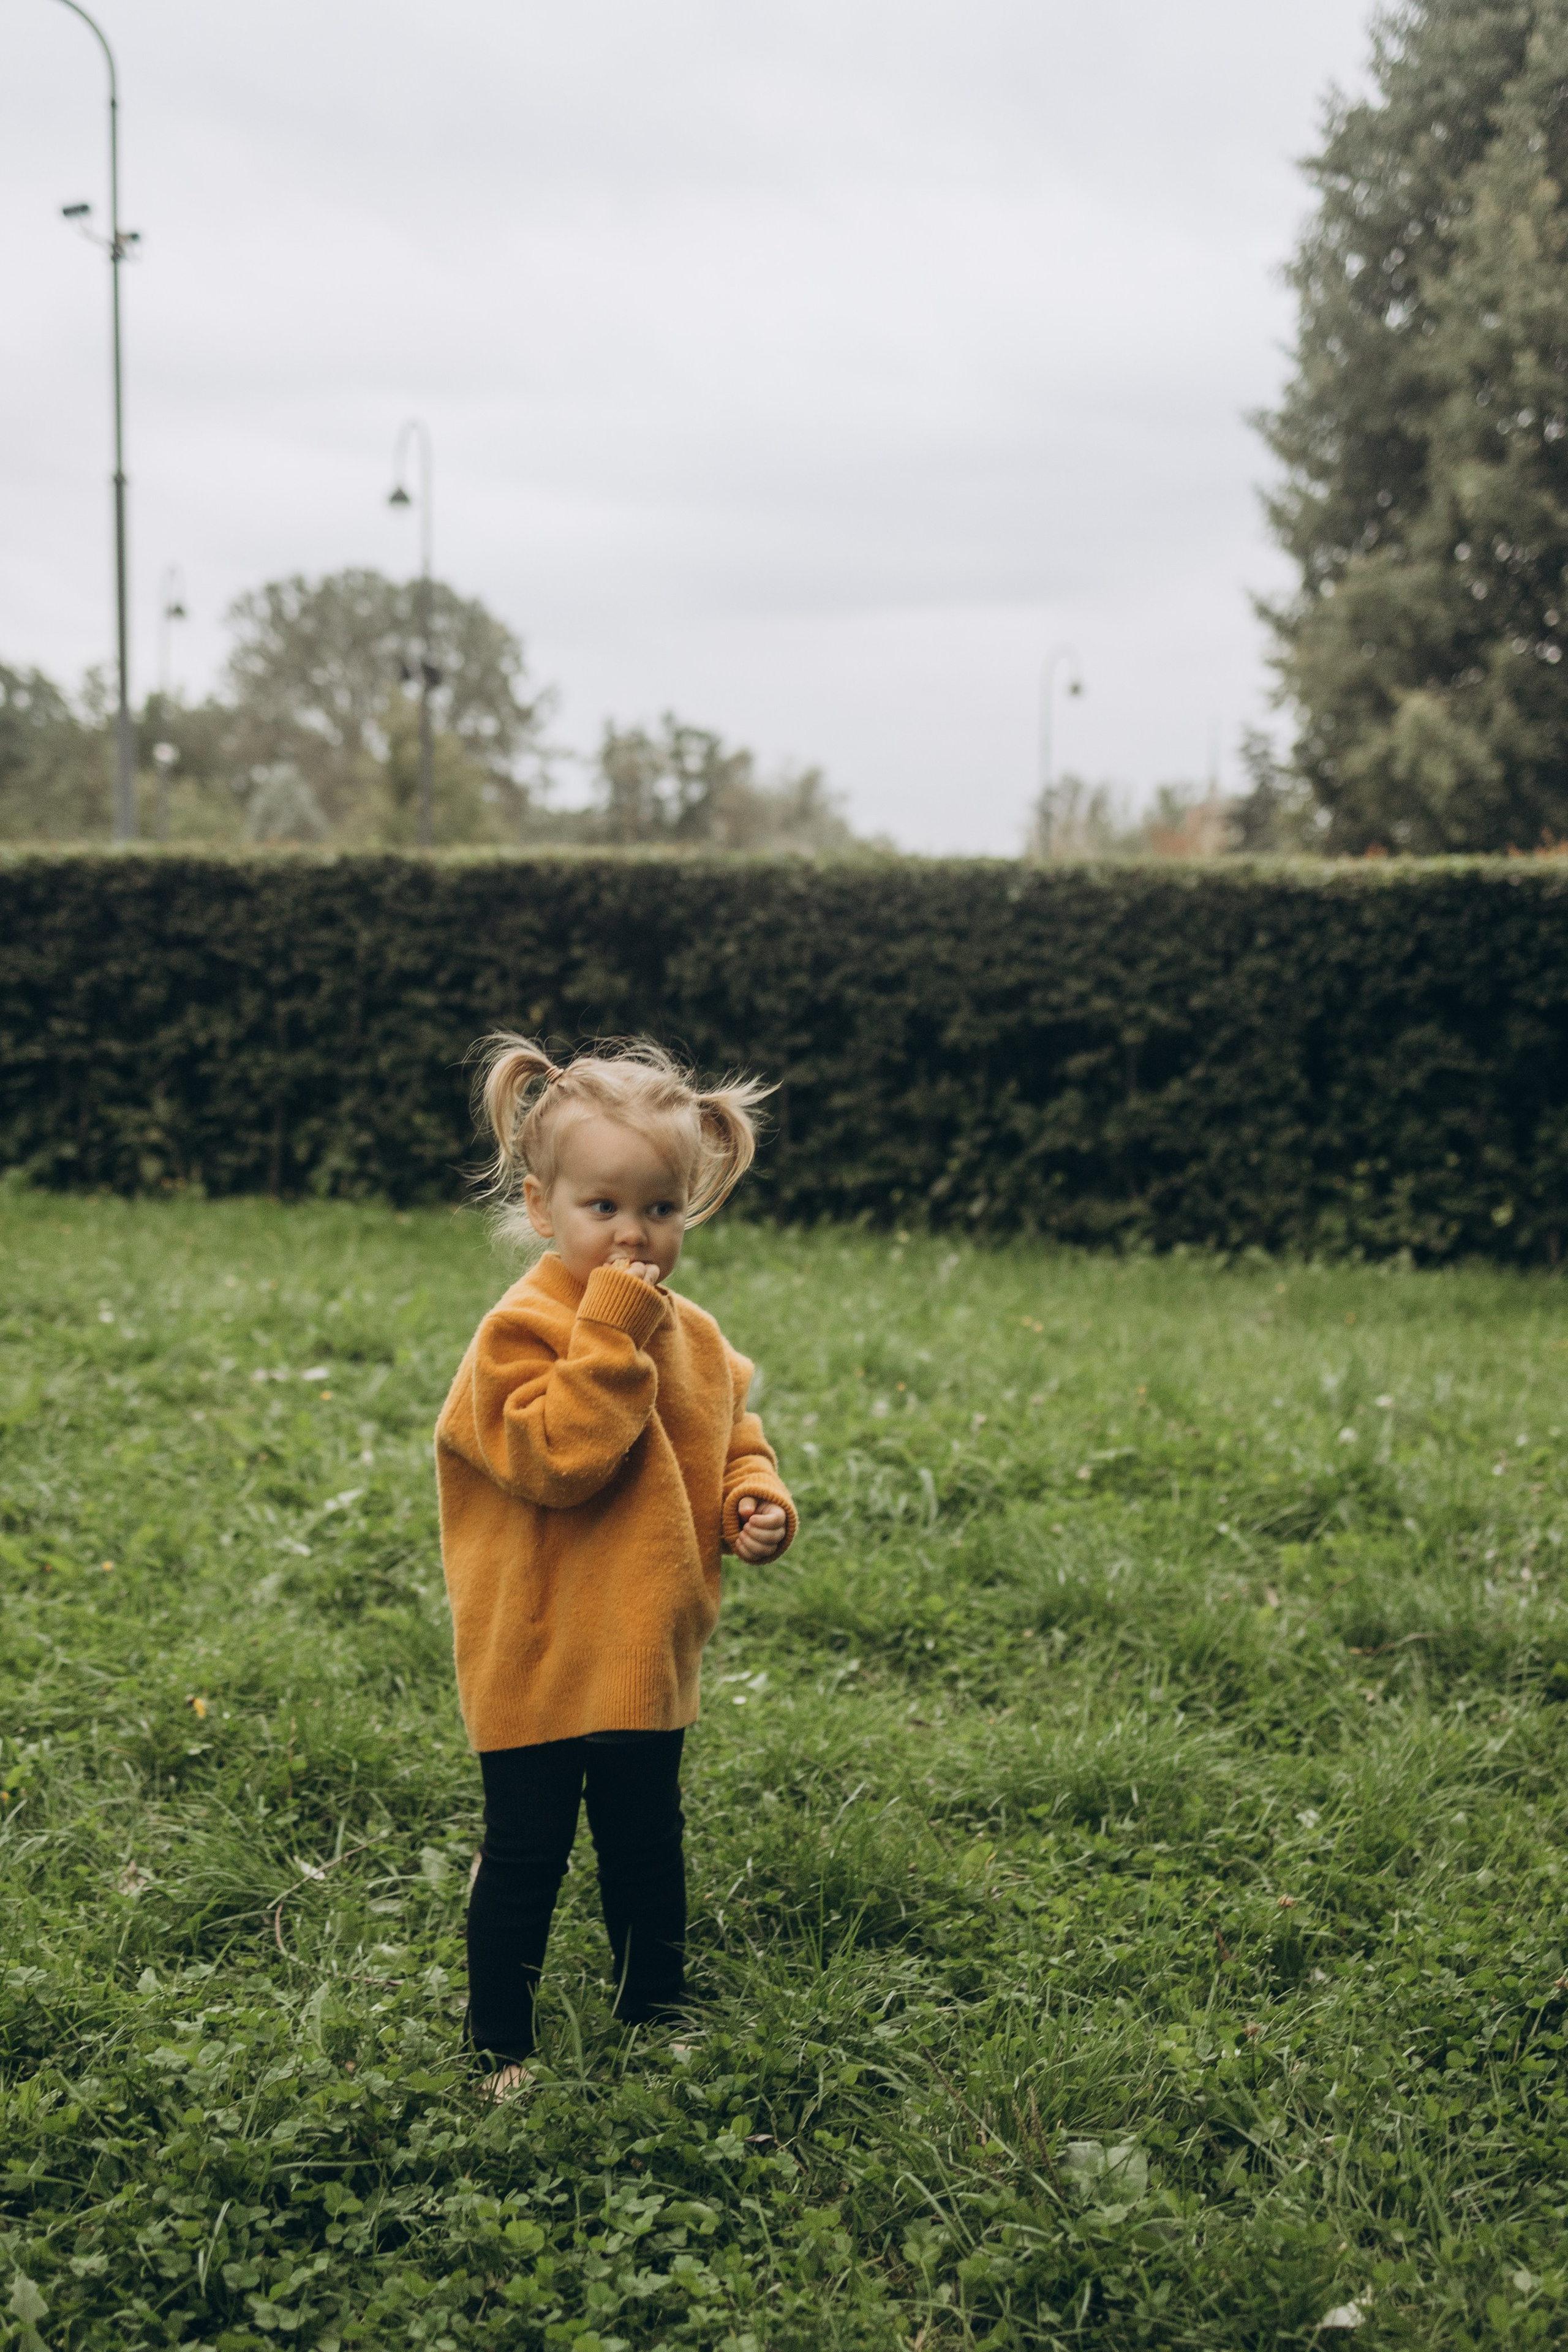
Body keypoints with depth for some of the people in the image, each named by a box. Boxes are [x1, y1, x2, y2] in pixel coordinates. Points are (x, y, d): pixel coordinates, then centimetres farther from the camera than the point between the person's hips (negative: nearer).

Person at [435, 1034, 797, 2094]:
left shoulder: (695, 1337, 4)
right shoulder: (522, 1332, -18)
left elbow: (733, 1437, 17)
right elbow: (557, 1455, -30)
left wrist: (755, 1498, -4)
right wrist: (611, 1329, -30)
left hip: (649, 1657, 6)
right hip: (540, 1661, -6)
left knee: (649, 1847, 21)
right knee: (526, 1859, 6)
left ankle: (657, 2010, 40)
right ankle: (502, 2046, 23)